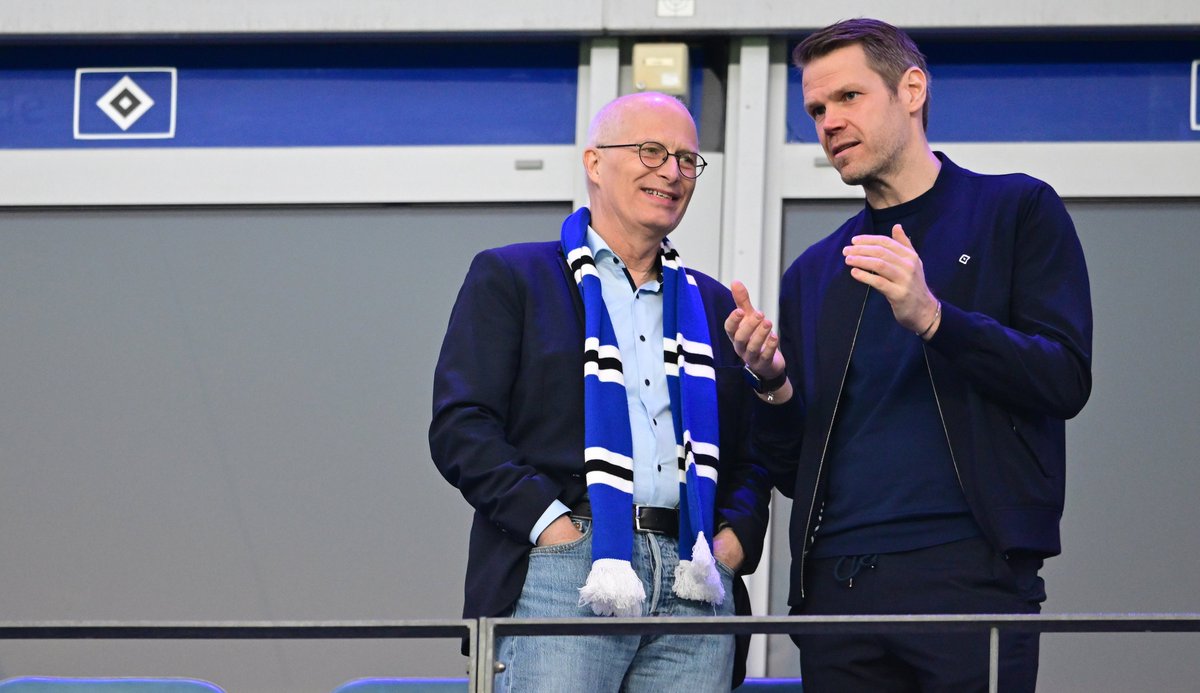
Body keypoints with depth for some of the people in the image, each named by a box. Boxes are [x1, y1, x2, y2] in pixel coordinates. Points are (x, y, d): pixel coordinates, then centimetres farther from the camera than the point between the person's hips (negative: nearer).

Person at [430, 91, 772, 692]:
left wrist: (735, 538, 3)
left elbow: (751, 455, 24)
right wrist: (552, 524, -11)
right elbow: (460, 428, 1)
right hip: (564, 574, -4)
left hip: (695, 586, 4)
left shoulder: (713, 306, 25)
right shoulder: (509, 277, 12)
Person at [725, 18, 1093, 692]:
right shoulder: (813, 275, 19)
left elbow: (1066, 382, -4)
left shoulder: (1017, 211, 7)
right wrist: (775, 384, -3)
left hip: (969, 573, -4)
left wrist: (931, 318, -16)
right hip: (836, 580, 4)